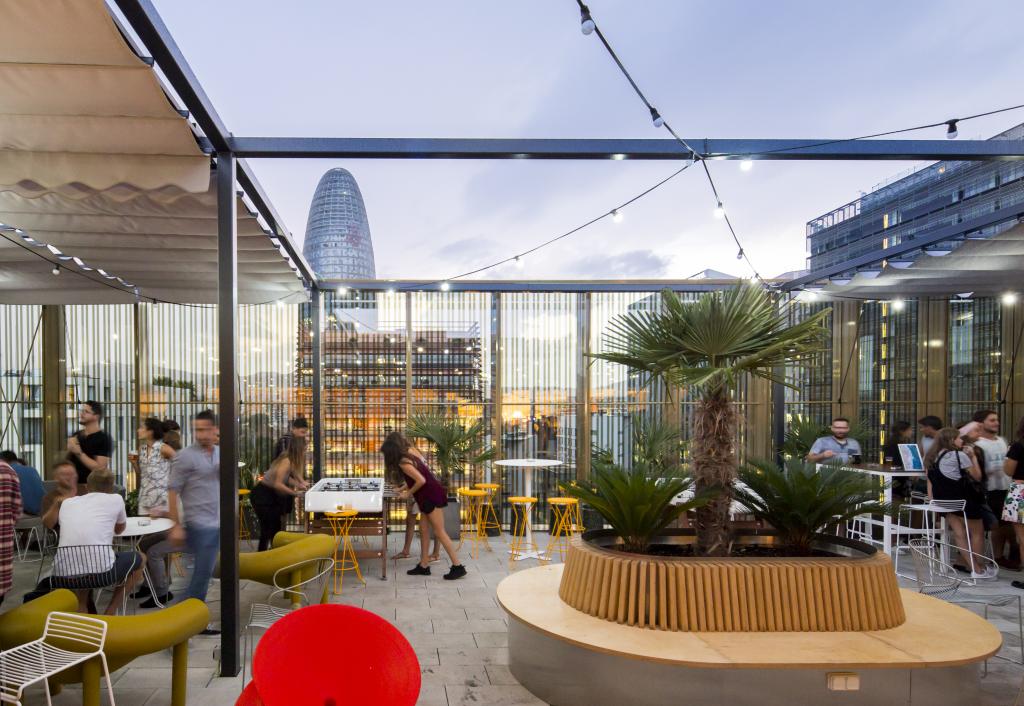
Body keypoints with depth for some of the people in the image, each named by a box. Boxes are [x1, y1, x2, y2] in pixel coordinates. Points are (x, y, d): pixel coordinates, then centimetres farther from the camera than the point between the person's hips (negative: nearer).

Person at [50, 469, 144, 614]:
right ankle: (110, 611, 17)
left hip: (64, 575, 4)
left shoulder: (67, 502, 18)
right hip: (101, 570, -4)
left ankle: (81, 608, 20)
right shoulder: (115, 499, 11)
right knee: (139, 559, 27)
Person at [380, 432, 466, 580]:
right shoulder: (411, 451, 10)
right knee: (424, 530, 13)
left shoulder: (403, 462, -17)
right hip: (428, 497, 10)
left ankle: (458, 567, -2)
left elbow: (421, 480, -24)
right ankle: (424, 565, 20)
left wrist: (408, 494, -9)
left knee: (439, 532, -5)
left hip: (432, 497, -10)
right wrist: (405, 488, 20)